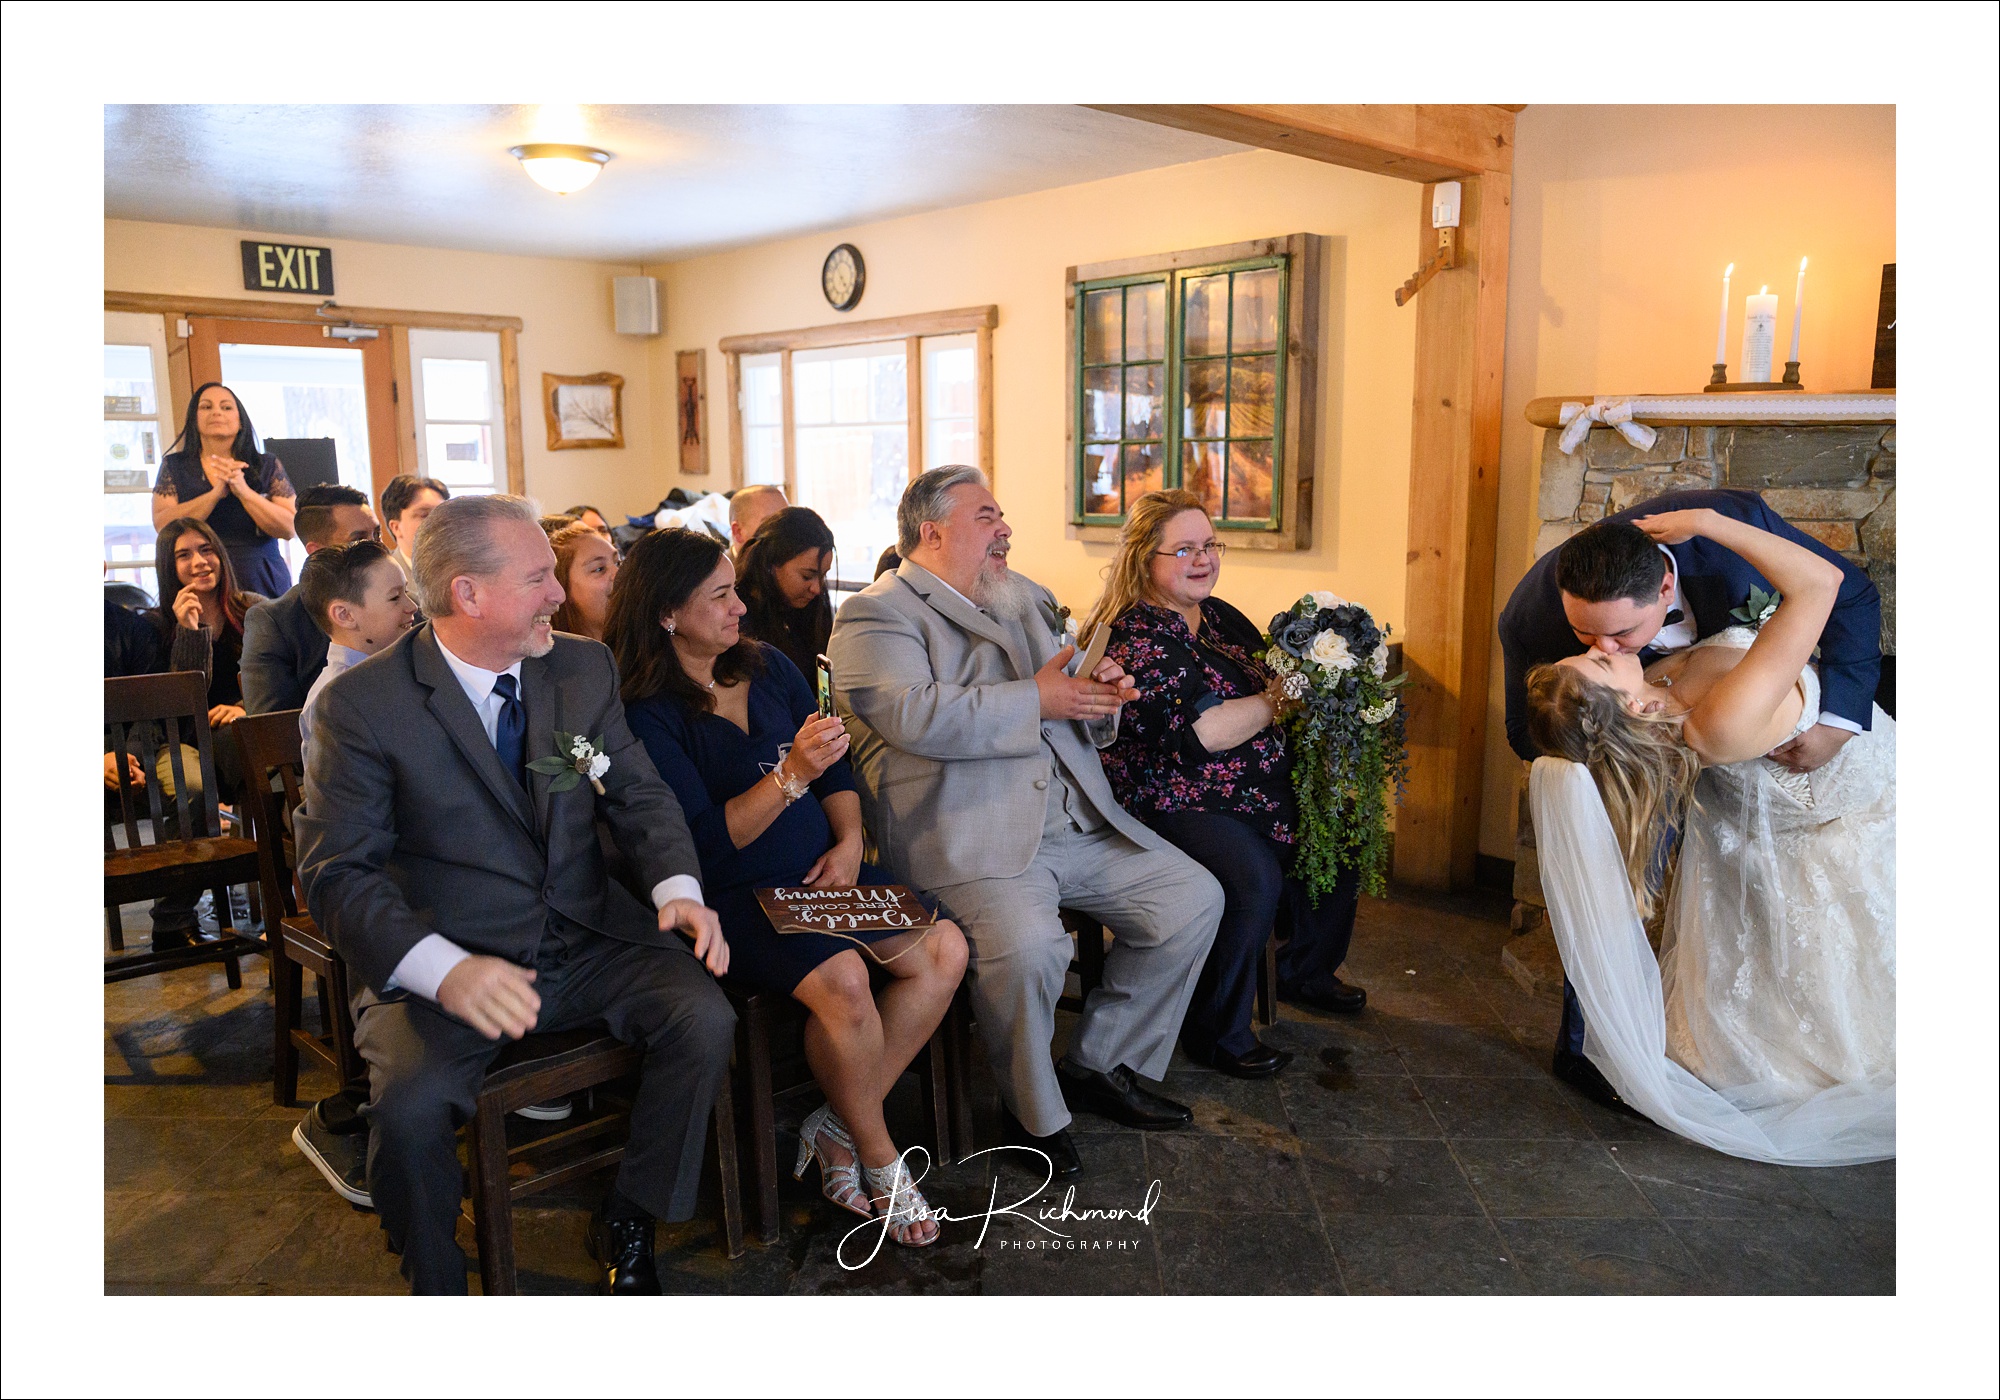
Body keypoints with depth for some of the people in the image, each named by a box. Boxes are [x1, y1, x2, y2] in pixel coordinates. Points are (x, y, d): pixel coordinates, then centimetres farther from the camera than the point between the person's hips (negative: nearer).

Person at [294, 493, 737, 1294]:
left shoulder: (586, 668, 5)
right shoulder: (361, 704, -8)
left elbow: (638, 795, 9)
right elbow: (337, 871, -12)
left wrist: (677, 886, -12)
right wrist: (443, 969, -29)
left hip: (586, 941, 4)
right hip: (441, 965, -3)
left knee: (705, 1019, -20)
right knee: (409, 1103, -30)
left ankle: (626, 1226, 6)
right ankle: (437, 1288, 2)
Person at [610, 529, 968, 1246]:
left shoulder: (768, 666, 10)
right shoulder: (648, 714, -10)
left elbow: (837, 768, 16)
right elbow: (706, 841, -16)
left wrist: (849, 841, -1)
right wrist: (792, 775, -25)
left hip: (823, 872, 7)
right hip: (732, 896, -7)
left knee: (945, 950, -14)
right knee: (842, 979, -32)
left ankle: (839, 1126, -1)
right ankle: (878, 1157, -4)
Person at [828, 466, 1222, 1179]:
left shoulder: (1026, 597, 23)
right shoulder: (877, 614, -2)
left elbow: (1075, 701, 26)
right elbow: (916, 716, -20)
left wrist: (1101, 692, 1)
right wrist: (1038, 700, -15)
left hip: (1077, 821, 8)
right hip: (974, 838, -8)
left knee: (1194, 897, 1)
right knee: (1028, 946, -32)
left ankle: (1099, 1065, 17)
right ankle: (1035, 1115, -3)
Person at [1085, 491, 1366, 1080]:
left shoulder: (1220, 616, 12)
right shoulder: (1133, 638, -15)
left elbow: (1276, 673, 21)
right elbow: (1198, 734, -24)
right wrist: (1280, 700, -15)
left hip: (1256, 789, 10)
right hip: (1173, 803, -9)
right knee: (1254, 876, -30)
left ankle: (1307, 970, 30)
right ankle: (1216, 1032, -10)